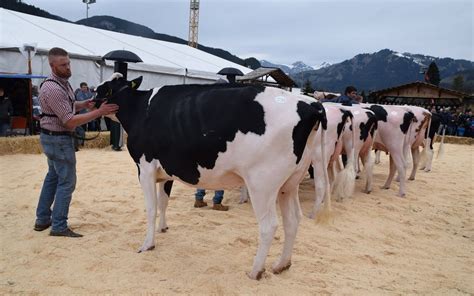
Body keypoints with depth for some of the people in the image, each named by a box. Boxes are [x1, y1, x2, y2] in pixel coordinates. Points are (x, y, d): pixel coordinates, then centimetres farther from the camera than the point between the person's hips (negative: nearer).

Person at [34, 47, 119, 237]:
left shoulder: (62, 82, 7)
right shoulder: (53, 89, -24)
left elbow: (68, 106, 20)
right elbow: (70, 121, -26)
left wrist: (84, 104, 0)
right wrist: (99, 112, -27)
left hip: (53, 137, 10)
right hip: (59, 139, -10)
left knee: (53, 177, 18)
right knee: (67, 181, -4)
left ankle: (42, 219, 28)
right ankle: (59, 227, 4)